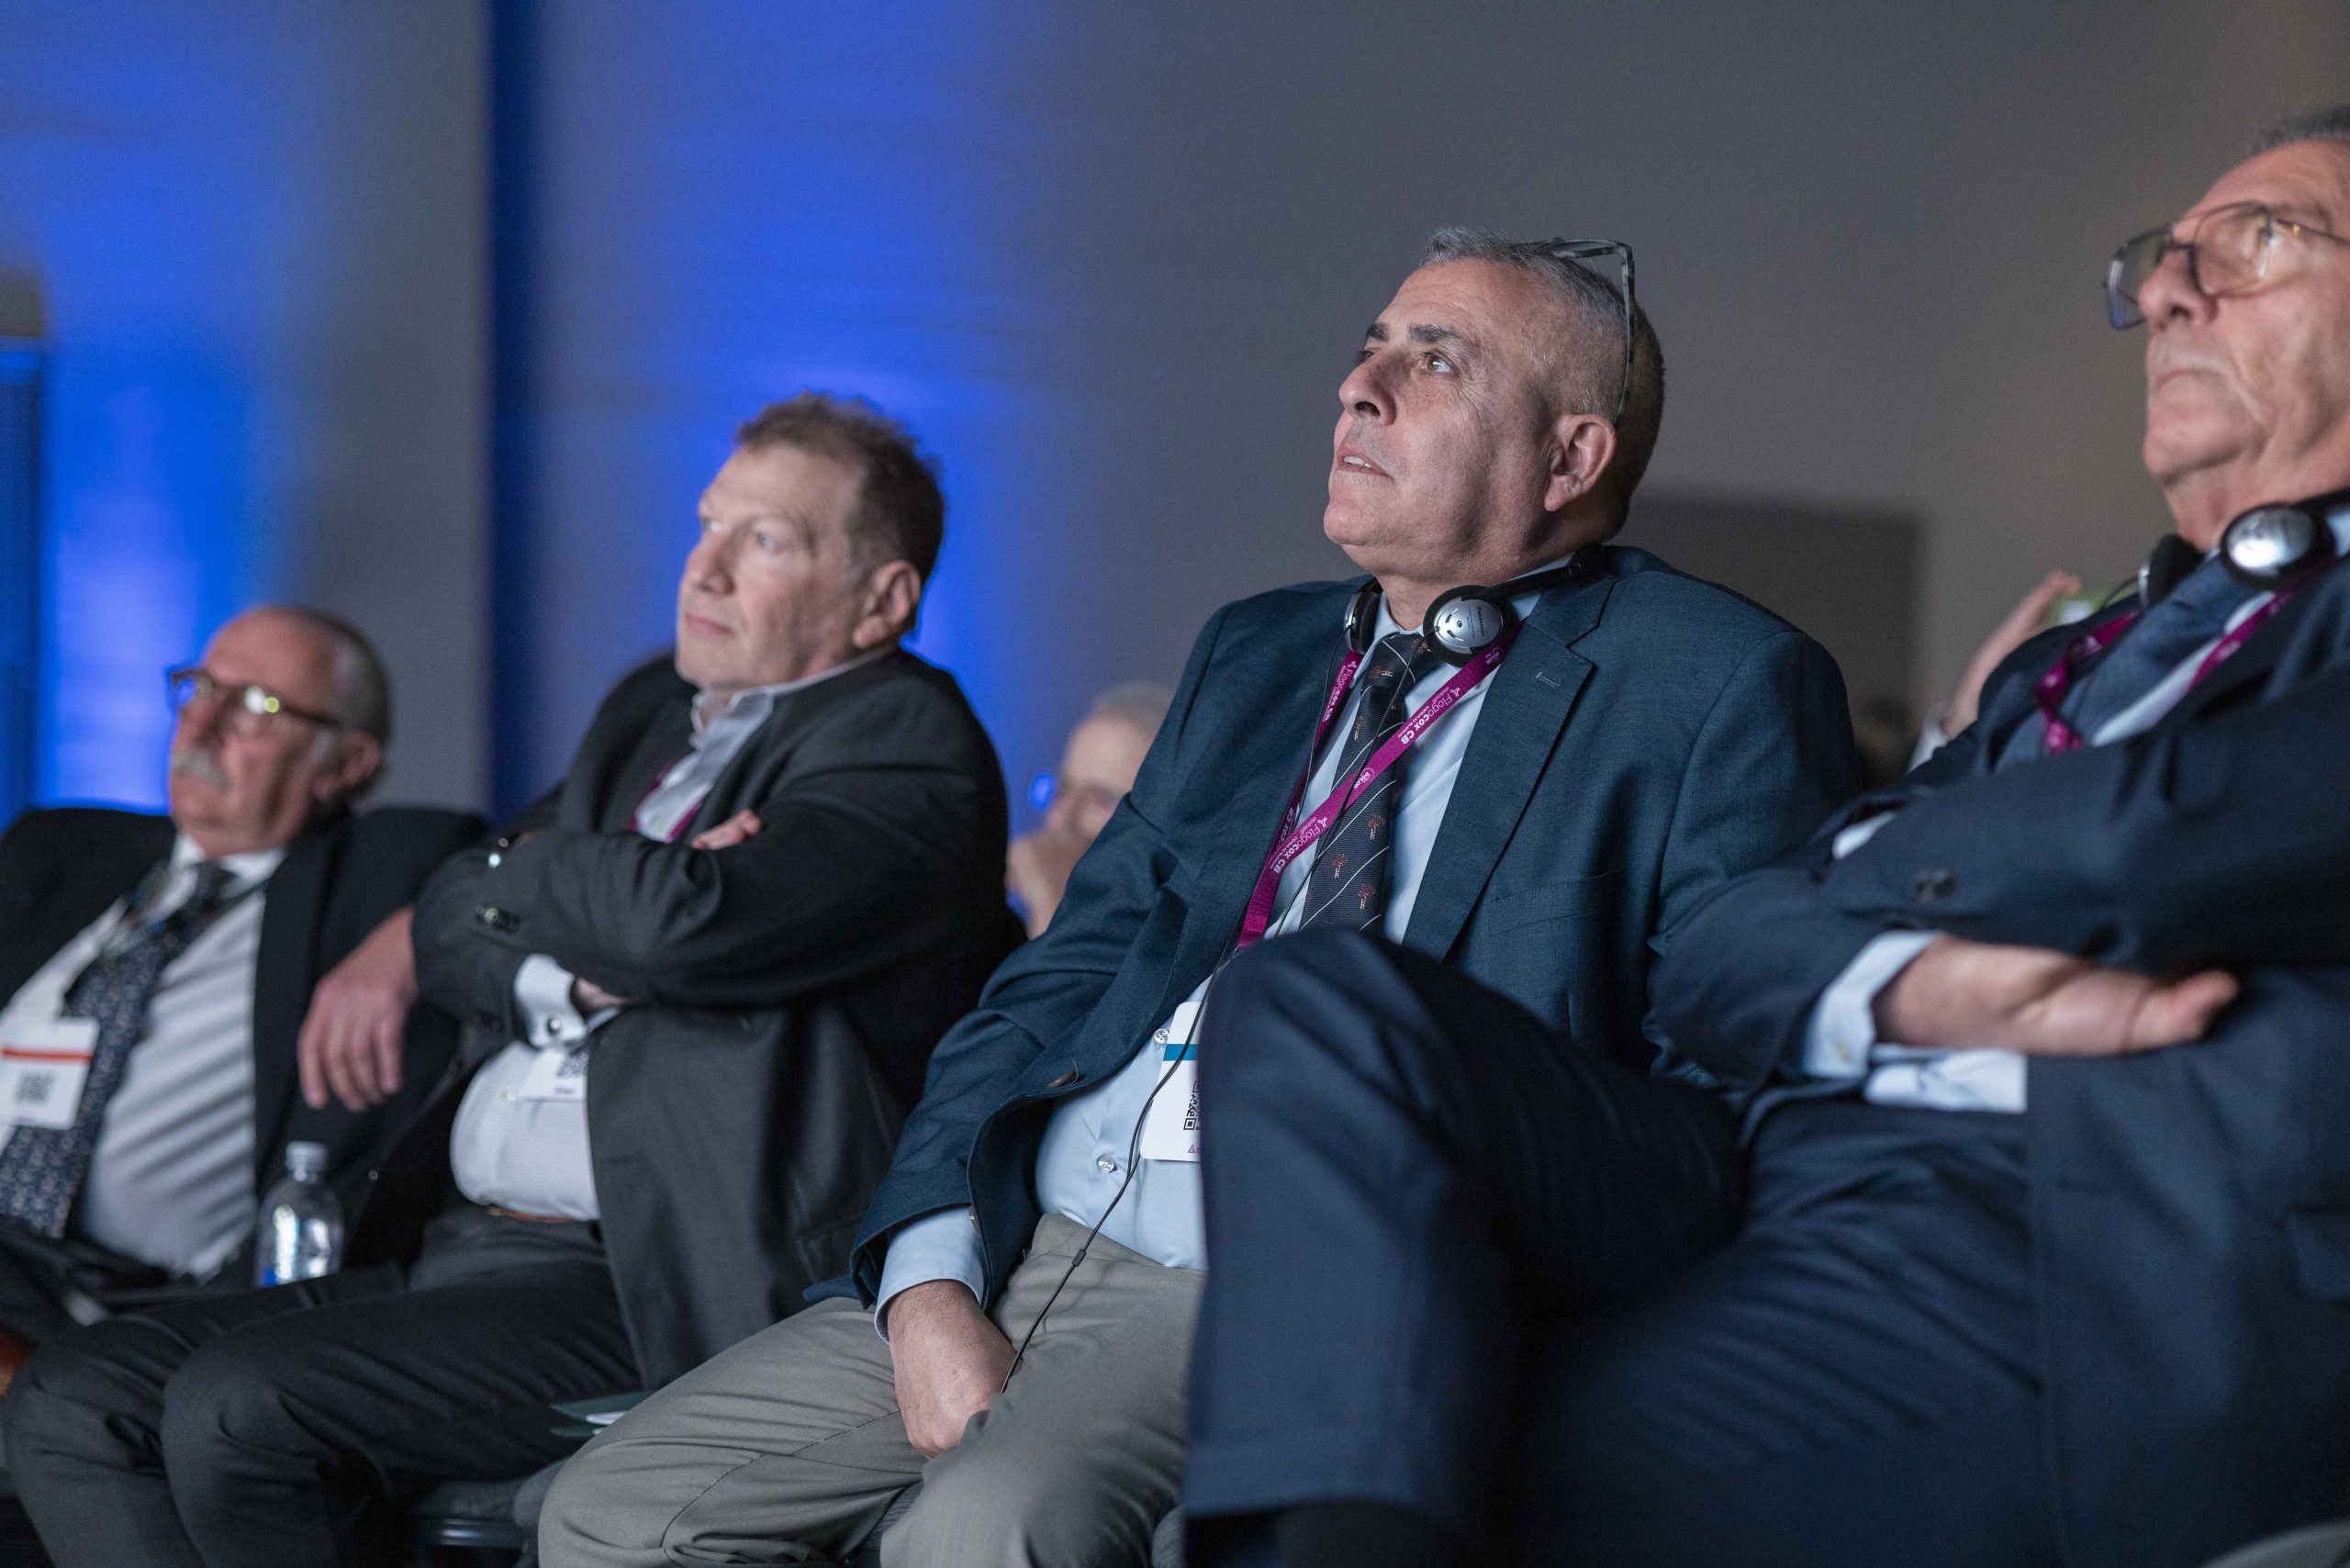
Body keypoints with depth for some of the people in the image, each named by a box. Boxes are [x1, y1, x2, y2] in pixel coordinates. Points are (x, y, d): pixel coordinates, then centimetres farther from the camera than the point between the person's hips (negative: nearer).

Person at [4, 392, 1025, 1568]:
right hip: (471, 1250, 9)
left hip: (664, 1305, -9)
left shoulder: (908, 742, -6)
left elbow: (685, 921, -24)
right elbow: (447, 931, 17)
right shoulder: (652, 713, 21)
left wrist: (527, 869, -3)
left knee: (235, 1407, -26)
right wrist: (578, 967, -6)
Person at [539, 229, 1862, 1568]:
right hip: (1022, 1248, 7)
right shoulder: (1252, 655, 20)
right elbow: (1059, 982, 15)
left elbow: (1735, 1091, -8)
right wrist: (928, 1279, -1)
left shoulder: (1718, 689, 1)